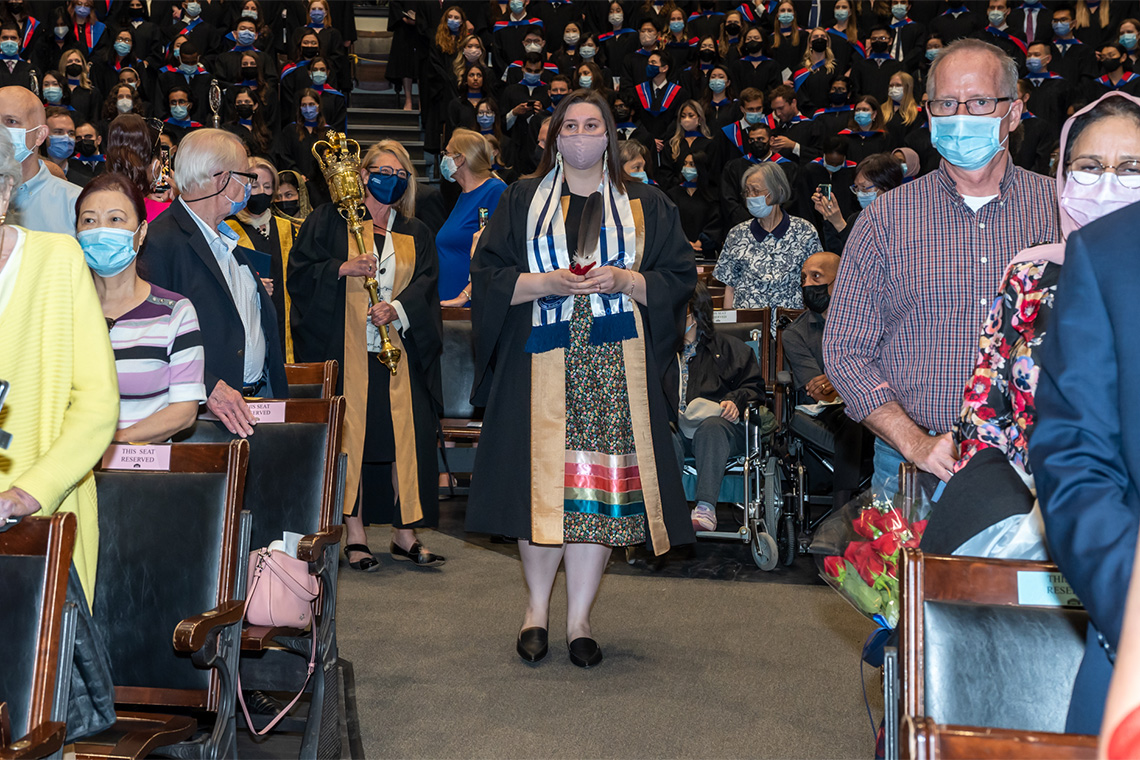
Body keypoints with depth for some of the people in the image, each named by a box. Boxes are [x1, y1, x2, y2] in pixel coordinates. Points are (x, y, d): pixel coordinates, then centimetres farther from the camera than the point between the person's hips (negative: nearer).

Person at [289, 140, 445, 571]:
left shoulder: (416, 234, 16)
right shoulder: (330, 221, 6)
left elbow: (426, 286, 4)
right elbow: (300, 274, 0)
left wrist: (397, 308, -14)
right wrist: (342, 269, -15)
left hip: (401, 351, 3)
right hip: (348, 350, -3)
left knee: (409, 438, -4)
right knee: (350, 436, -2)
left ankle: (404, 535, 3)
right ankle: (355, 536, 6)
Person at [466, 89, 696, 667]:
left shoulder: (645, 205, 12)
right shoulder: (523, 200, 12)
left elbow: (680, 277, 7)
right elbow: (487, 273, 5)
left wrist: (624, 281, -11)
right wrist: (545, 283, -11)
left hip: (616, 368, 0)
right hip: (540, 364, 0)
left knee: (601, 487, -3)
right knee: (541, 483, -3)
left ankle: (579, 619, 8)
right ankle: (537, 608, 15)